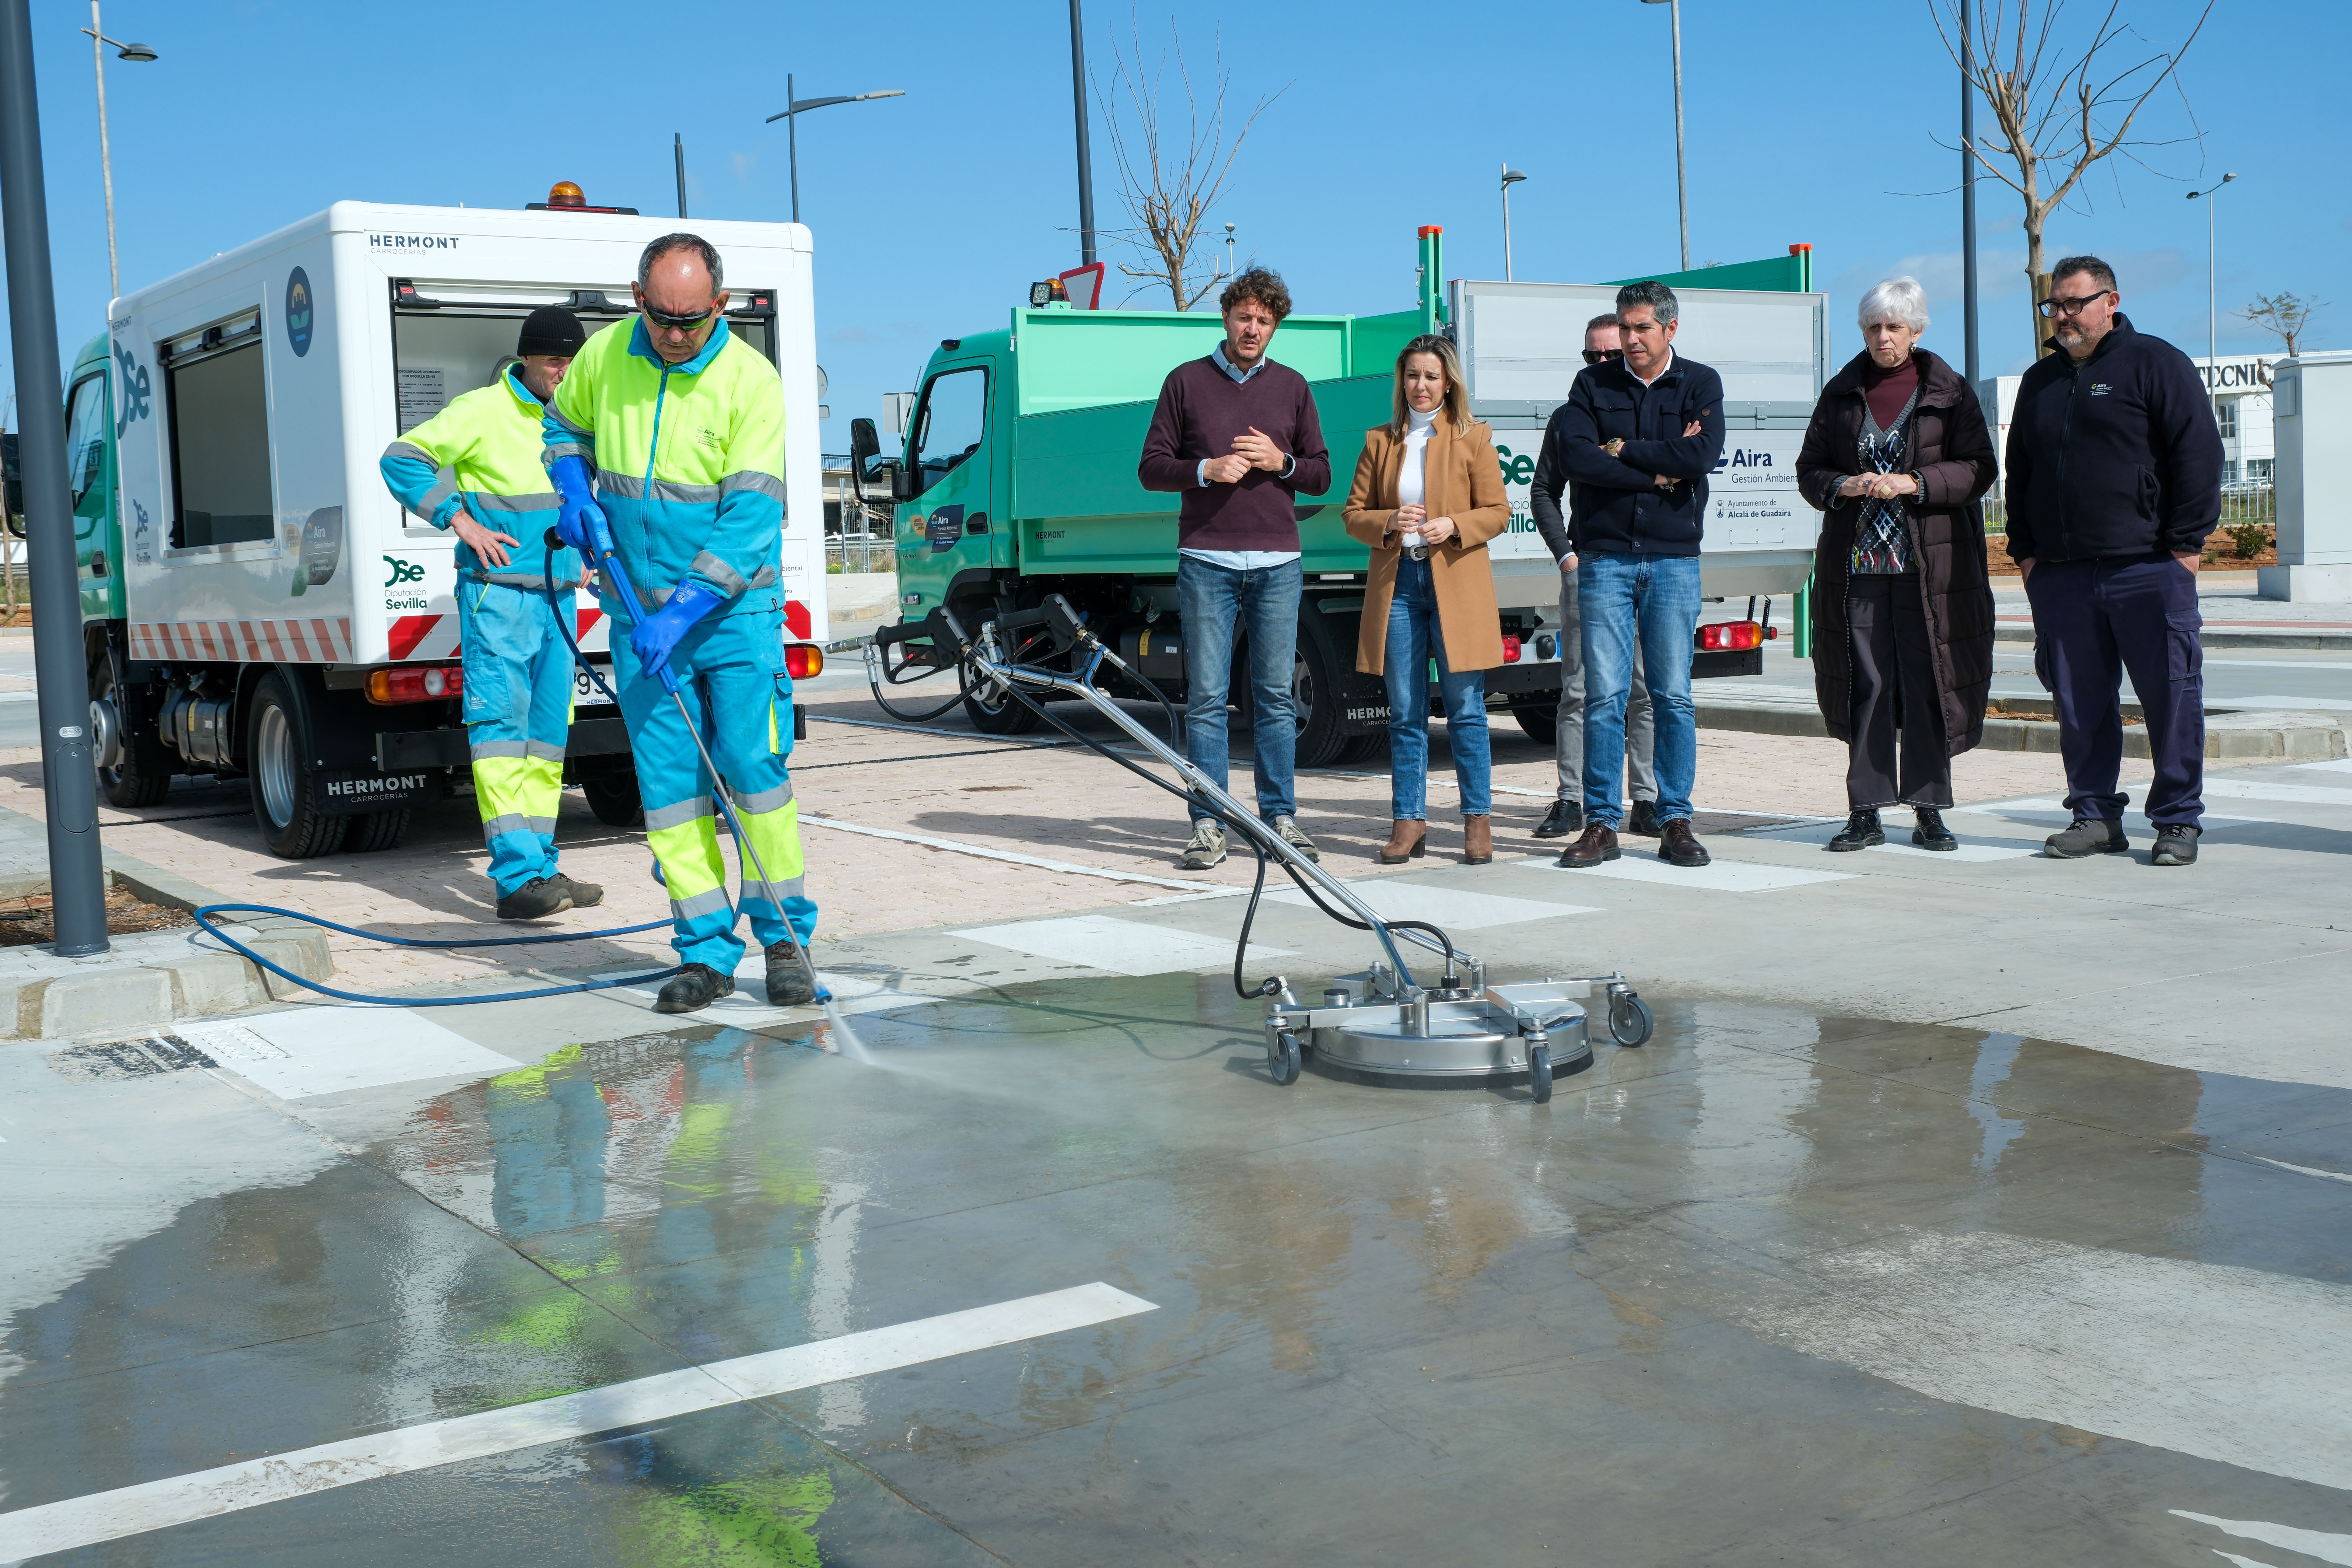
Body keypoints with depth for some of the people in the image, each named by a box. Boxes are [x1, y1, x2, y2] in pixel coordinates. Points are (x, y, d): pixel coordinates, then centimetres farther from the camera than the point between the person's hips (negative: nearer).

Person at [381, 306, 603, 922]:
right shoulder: (481, 411, -8)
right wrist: (460, 519, -14)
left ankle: (541, 867, 16)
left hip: (557, 596, 7)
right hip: (497, 594, -7)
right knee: (501, 725, -12)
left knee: (548, 733, 9)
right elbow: (402, 460, -9)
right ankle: (517, 876, -17)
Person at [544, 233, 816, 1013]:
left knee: (752, 763, -9)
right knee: (669, 781, 2)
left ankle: (784, 933, 7)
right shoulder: (604, 356, 1)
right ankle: (705, 951, 8)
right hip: (640, 609, 4)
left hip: (734, 606, -4)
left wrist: (685, 611, -23)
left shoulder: (750, 380, -12)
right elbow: (562, 427, 21)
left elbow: (752, 517, -17)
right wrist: (574, 493, 0)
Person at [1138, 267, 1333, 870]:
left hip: (1277, 562, 2)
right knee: (1206, 697, -2)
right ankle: (1209, 826, 2)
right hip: (1207, 560, -2)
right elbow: (1152, 468, 5)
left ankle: (1281, 818, 11)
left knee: (1277, 696, 4)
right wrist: (1206, 470, -12)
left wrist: (1281, 462, -6)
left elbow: (1321, 476, 14)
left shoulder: (1291, 387, 13)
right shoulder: (1186, 381, 7)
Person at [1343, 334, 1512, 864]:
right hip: (1397, 584, 3)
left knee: (1466, 709, -2)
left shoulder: (1473, 439, 5)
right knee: (1405, 712, 4)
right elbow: (1354, 513, 11)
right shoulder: (1380, 441, 12)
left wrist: (1453, 526, -15)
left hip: (1457, 585, -2)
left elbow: (1498, 512, 3)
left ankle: (1478, 820, 6)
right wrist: (1389, 523, -10)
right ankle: (1409, 820, 10)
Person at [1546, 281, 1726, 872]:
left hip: (1674, 559, 0)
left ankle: (1676, 822, 8)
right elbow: (1571, 456, -9)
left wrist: (1623, 450, -6)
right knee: (1604, 696, -2)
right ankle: (1601, 823, 3)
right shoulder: (1593, 384, 8)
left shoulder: (1700, 384, 7)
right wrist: (1658, 469, -9)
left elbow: (1704, 454, -11)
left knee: (1673, 696, 1)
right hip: (1604, 558, 0)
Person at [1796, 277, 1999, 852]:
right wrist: (1846, 486, -8)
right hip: (1856, 563, 2)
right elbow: (1809, 469, 12)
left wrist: (1913, 483, -14)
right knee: (1865, 686, 2)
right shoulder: (1841, 393, 13)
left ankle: (1929, 813, 7)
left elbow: (1978, 468, -1)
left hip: (1930, 563, -2)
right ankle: (1866, 813, 7)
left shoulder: (1949, 392, 5)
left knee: (1928, 686, -2)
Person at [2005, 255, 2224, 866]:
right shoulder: (2039, 381, 18)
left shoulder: (2157, 364, 2)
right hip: (2060, 574, 5)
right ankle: (2095, 815, 14)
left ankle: (2179, 820, 6)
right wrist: (2025, 551, 13)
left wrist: (2186, 542, -8)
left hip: (2149, 568, -5)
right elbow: (2019, 472, 23)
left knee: (2171, 696, -2)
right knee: (2078, 701, 5)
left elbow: (2198, 455, -3)